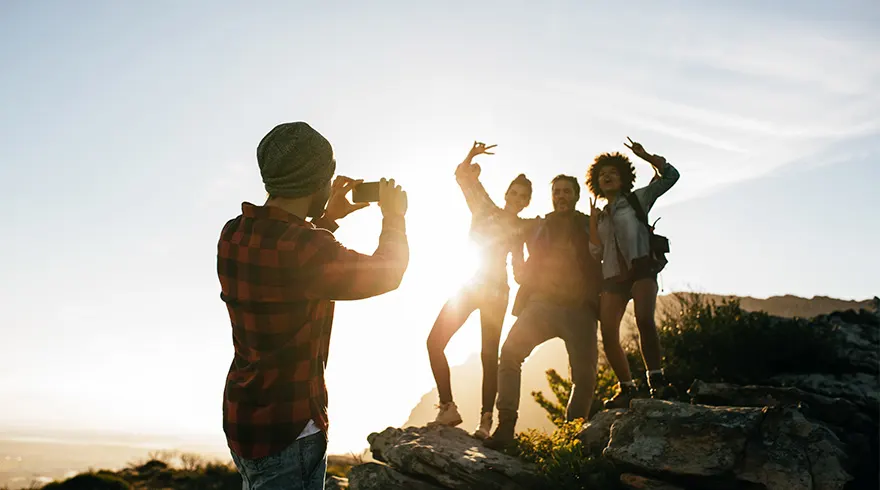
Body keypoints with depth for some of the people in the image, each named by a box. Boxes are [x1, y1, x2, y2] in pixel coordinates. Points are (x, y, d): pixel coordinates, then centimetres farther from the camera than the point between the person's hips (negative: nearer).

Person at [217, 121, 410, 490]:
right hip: (287, 432, -8)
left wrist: (326, 218, 18)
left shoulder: (234, 235, -2)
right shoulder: (303, 249, -27)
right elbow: (386, 273, -12)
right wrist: (394, 217, 4)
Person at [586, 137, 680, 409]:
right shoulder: (601, 216, 22)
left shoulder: (637, 199, 13)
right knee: (608, 334, -7)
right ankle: (627, 389, 4)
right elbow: (597, 253, 11)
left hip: (641, 267, -4)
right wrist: (593, 221, 5)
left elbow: (670, 175, 6)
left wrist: (646, 156, -2)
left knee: (644, 319, -29)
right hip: (613, 276, 5)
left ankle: (656, 381, -26)